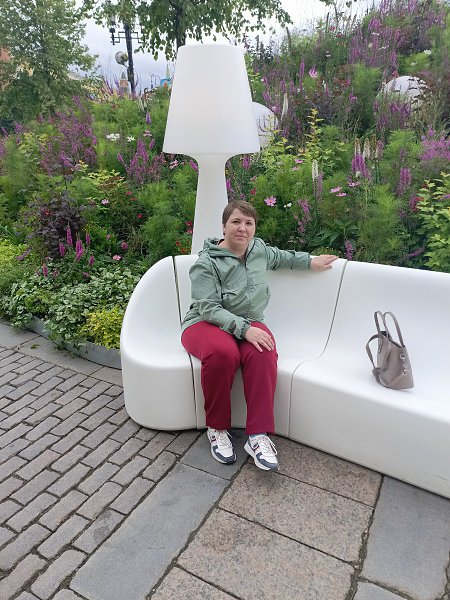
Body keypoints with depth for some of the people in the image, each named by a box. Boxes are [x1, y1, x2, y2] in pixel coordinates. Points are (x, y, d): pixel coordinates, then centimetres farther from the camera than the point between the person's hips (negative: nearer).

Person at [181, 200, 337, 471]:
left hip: (248, 323, 5)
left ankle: (258, 436, -27)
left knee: (263, 353, -32)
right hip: (206, 324, -4)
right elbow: (209, 308, -20)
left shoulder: (259, 249, 8)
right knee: (222, 353, -39)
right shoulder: (207, 263, -11)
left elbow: (280, 257, 33)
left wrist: (310, 261, 33)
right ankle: (217, 429, -18)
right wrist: (244, 329, -30)